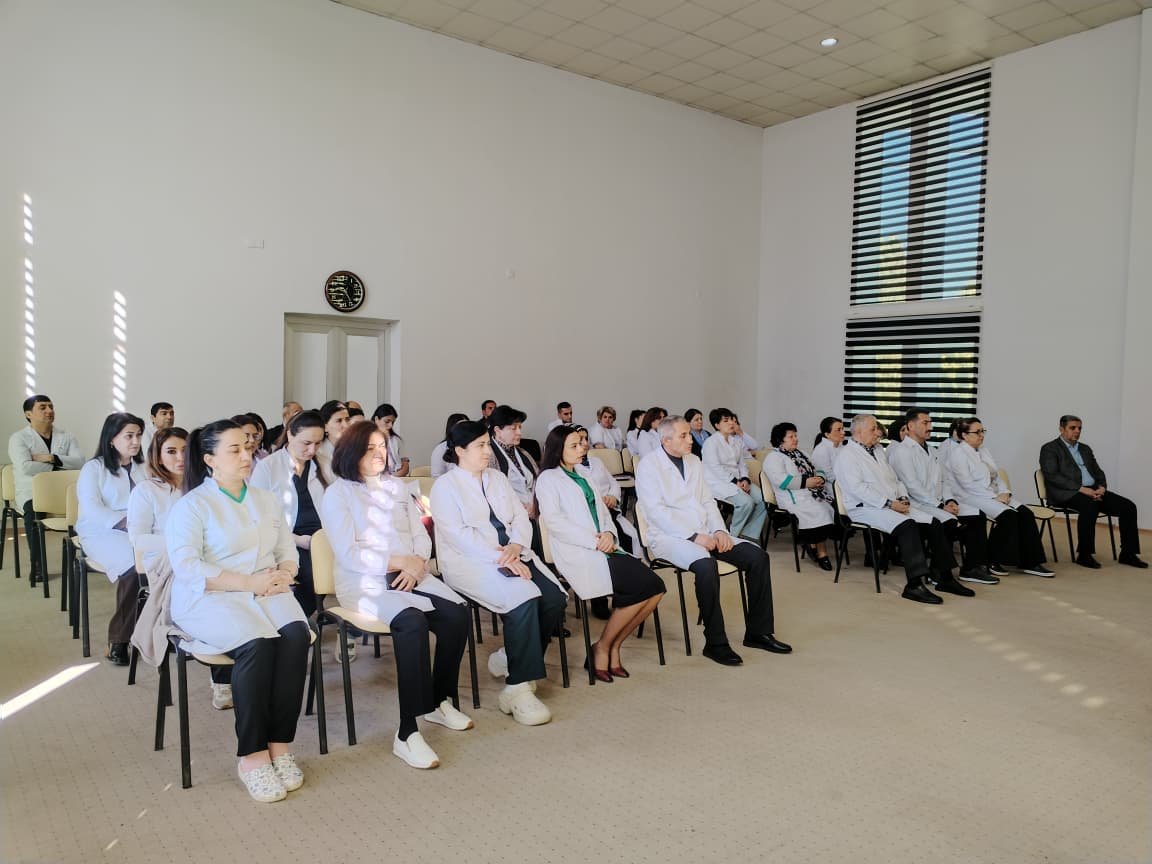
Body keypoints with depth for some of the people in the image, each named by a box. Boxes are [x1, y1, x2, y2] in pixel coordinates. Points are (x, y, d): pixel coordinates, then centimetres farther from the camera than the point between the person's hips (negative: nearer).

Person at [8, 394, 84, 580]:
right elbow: (25, 467, -14)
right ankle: (37, 565, -25)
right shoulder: (19, 438, 3)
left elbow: (80, 461, -3)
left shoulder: (66, 436, 14)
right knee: (33, 510, -36)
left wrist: (52, 458, -14)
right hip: (31, 493, -3)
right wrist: (56, 467, -5)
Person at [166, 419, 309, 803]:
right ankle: (252, 755, -21)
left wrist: (284, 574, -11)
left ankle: (280, 746, -19)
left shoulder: (267, 500, 17)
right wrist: (248, 582, -19)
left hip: (266, 593, 5)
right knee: (256, 644, -33)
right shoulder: (191, 505, -1)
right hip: (210, 598, -5)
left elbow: (288, 549, 13)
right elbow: (186, 567, -13)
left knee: (296, 635, -27)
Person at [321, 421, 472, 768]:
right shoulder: (337, 494, 2)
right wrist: (399, 561, -14)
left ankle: (440, 700, 1)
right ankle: (407, 733, -31)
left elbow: (421, 536, 15)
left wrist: (417, 563, -7)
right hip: (363, 581, -5)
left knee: (458, 613, -21)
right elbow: (348, 554, -8)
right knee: (412, 621, -34)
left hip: (409, 575, 6)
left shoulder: (398, 487, 20)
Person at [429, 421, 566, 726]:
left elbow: (521, 517, 13)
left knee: (555, 598, -18)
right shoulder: (445, 486, -1)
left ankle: (511, 658, 4)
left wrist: (516, 547, -10)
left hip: (512, 556, 6)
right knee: (525, 599, -31)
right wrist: (501, 560, -21)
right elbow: (459, 534, -13)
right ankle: (518, 689, -21)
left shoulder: (498, 478, 20)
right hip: (469, 562, -6)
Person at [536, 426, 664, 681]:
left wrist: (608, 534, -1)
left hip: (603, 548, 7)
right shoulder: (549, 479, 2)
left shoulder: (585, 474, 25)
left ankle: (613, 646, 1)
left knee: (656, 588, -13)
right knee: (642, 587, -22)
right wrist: (594, 541, -16)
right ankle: (602, 648, -4)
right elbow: (554, 521, -11)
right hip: (577, 554, -7)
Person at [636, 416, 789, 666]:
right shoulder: (649, 465, -6)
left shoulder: (694, 462, 16)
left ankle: (758, 631, 2)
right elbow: (656, 511, -14)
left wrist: (719, 530, -1)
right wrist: (694, 536, -20)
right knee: (705, 565, -35)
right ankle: (715, 643, -21)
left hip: (703, 533, 7)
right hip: (669, 536, -7)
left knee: (757, 556, -8)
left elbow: (708, 501, 18)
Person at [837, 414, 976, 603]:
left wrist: (903, 499, 2)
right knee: (907, 525, -33)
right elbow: (857, 488, -16)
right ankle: (914, 584, -34)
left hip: (894, 505, 8)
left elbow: (895, 479, 22)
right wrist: (888, 503, -20)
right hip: (866, 508, -8)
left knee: (934, 523, -8)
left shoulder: (879, 451, 23)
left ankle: (944, 577, -2)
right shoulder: (847, 455, -4)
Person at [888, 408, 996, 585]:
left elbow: (942, 481, 21)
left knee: (977, 515, -8)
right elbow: (912, 487, -15)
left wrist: (950, 501, 0)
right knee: (950, 523, -31)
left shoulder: (932, 451, 22)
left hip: (940, 504, 9)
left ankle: (975, 567, -8)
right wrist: (941, 506, -17)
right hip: (920, 507, -9)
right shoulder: (901, 451, -7)